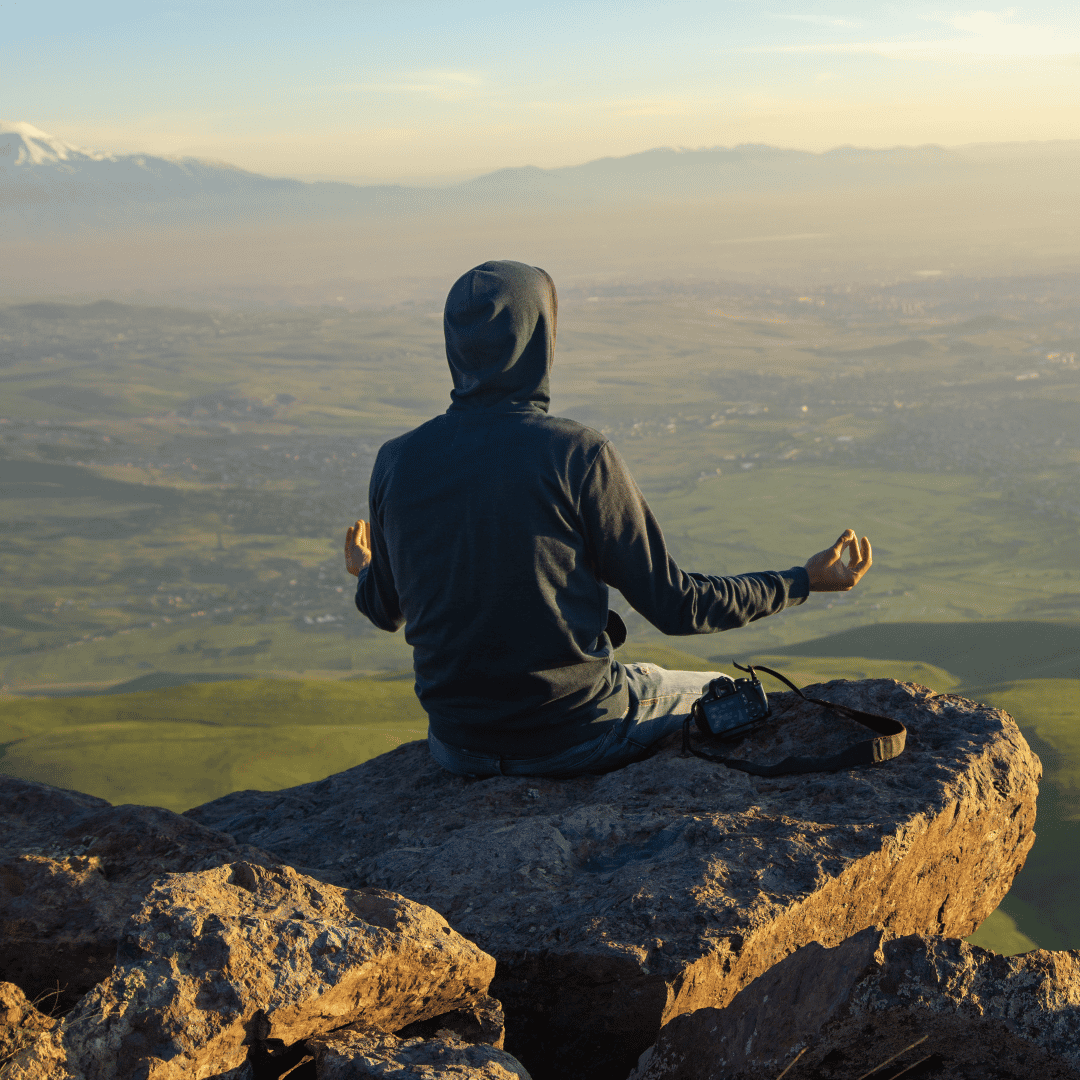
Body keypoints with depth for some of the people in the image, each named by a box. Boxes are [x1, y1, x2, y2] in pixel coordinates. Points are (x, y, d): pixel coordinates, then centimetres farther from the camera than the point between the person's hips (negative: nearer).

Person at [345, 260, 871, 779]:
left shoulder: (395, 462, -6)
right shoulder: (578, 454, -18)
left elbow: (385, 609, 9)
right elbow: (674, 605, -11)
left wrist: (366, 573, 34)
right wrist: (805, 580, 3)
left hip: (458, 746, 4)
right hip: (578, 735, -4)